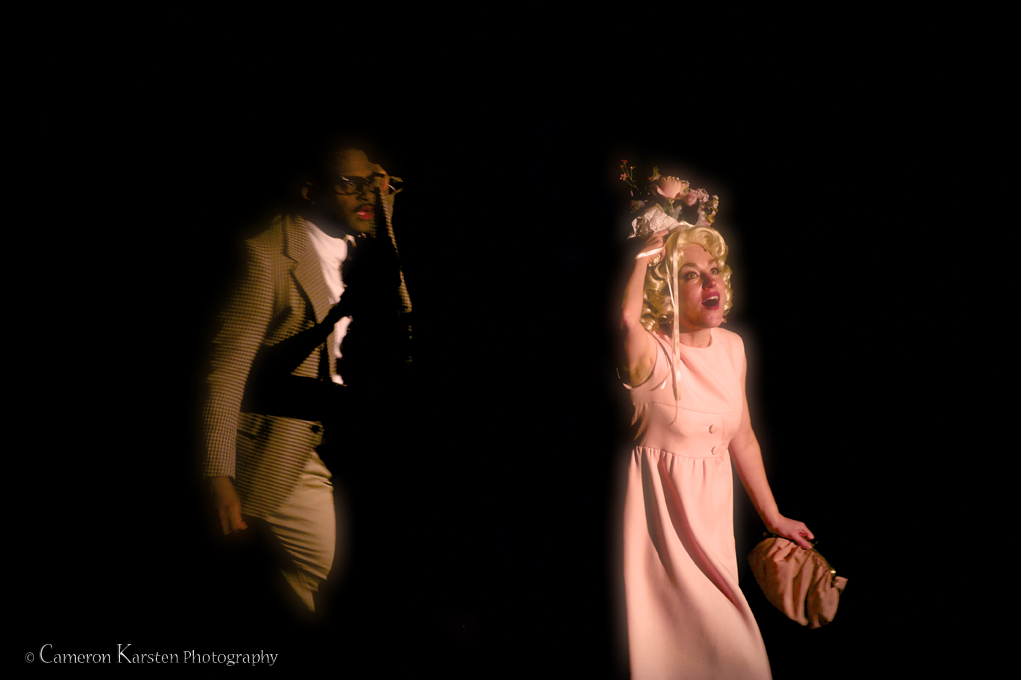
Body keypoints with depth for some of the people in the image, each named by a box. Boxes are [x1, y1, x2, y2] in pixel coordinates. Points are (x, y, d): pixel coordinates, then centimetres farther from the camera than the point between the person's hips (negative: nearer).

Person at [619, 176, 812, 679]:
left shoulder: (732, 347, 0)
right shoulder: (652, 354, -20)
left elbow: (742, 439, 9)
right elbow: (626, 316, -46)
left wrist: (773, 517, 15)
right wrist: (654, 240, -31)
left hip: (714, 507, 6)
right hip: (661, 509, -6)